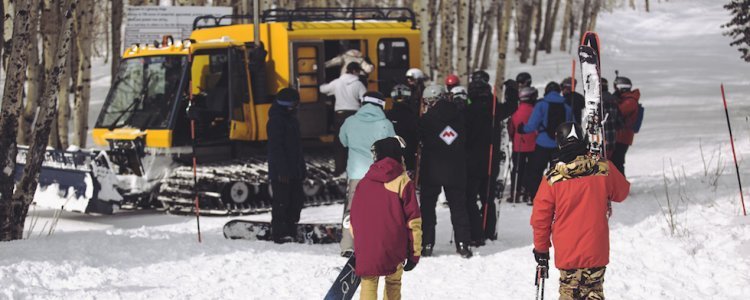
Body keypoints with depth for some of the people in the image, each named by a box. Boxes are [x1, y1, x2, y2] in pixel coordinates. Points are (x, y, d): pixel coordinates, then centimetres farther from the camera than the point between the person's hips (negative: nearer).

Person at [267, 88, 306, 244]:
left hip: (294, 170, 9)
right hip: (281, 171, -9)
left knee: (296, 199, 11)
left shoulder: (291, 119, 16)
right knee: (282, 201, -6)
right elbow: (276, 147, -20)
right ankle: (280, 234, -3)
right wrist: (282, 170, -23)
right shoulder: (276, 120, -14)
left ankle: (291, 232, 18)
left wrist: (301, 166, 20)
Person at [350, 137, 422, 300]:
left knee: (369, 283, 8)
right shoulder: (403, 182, -4)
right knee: (393, 283, 16)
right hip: (394, 248, -2)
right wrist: (414, 253, 1)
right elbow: (413, 220, -6)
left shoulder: (364, 182, 6)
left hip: (365, 246, 2)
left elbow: (353, 217, 13)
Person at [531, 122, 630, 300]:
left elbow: (540, 218, -4)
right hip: (597, 252, 1)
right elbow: (621, 192, 13)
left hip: (567, 253, -1)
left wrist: (541, 248, 10)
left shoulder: (552, 180, -11)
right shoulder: (604, 170, -8)